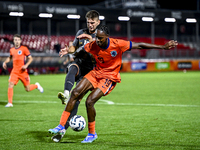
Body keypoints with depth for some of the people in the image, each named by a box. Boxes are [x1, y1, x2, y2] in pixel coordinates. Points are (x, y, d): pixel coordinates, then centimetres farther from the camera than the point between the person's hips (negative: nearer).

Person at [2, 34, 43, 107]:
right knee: (10, 85, -16)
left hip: (23, 71, -3)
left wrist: (26, 65, -18)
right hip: (14, 71, 3)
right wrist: (5, 62, 11)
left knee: (27, 89, 3)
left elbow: (30, 58, -3)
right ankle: (10, 103, -11)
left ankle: (36, 85, 36)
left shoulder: (24, 49, -5)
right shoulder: (12, 50, 8)